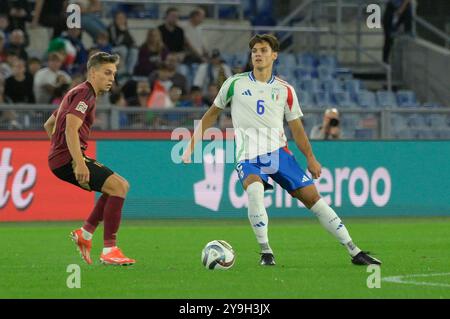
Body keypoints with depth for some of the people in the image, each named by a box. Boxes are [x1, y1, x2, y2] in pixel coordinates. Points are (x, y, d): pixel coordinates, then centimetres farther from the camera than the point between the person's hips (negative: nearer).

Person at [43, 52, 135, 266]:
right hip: (67, 159, -10)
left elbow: (49, 125, 31)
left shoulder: (78, 93, 23)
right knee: (118, 186, -18)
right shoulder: (84, 94, -9)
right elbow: (71, 129, -24)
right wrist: (79, 163, -32)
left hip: (61, 158, 10)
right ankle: (109, 251, -19)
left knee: (120, 186, 16)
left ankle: (85, 233, 12)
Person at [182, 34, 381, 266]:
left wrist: (310, 158, 7)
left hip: (278, 152, 2)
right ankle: (265, 252, -22)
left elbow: (296, 127, 14)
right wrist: (192, 145, 10)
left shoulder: (285, 90, 9)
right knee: (254, 191, -34)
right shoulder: (235, 84, 5)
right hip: (248, 158, -2)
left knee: (311, 196, -5)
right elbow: (212, 113, 14)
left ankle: (354, 252, 1)